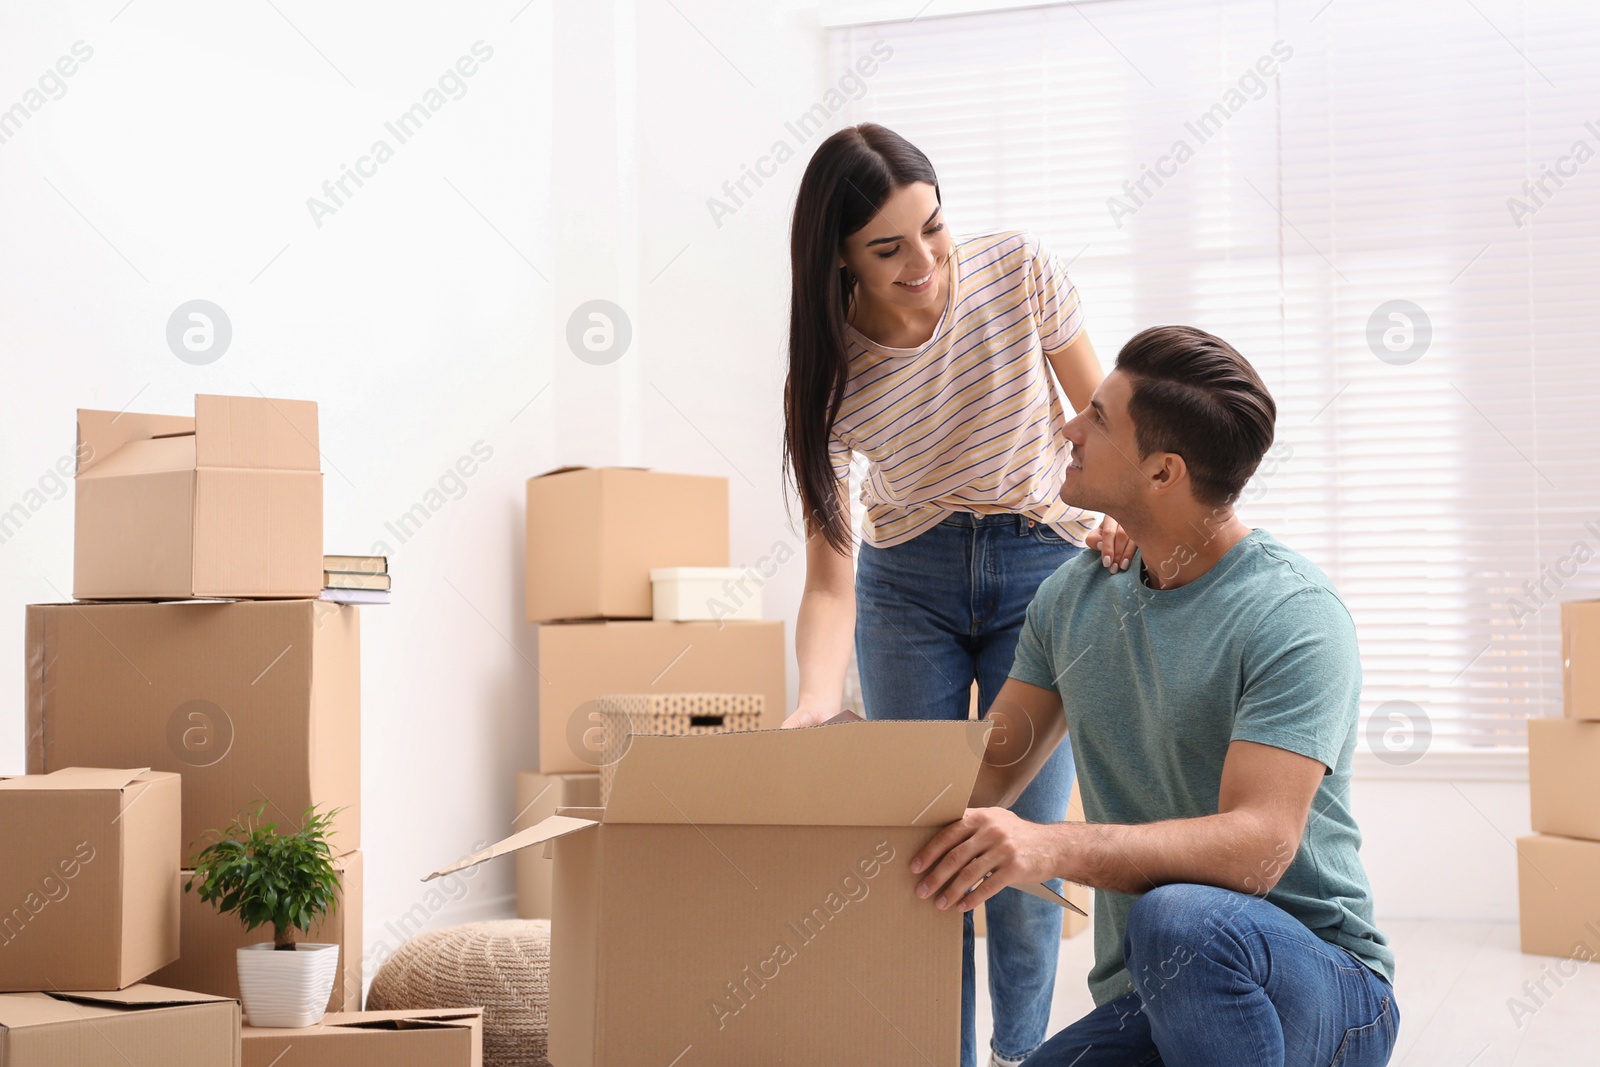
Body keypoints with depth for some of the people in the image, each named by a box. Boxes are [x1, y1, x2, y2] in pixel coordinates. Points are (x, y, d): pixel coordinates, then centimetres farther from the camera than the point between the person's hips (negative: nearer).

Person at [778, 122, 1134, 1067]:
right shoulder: (828, 374, -17)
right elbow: (830, 575, -18)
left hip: (1042, 566, 0)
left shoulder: (1021, 272, -17)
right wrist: (816, 704, -36)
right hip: (908, 580, 1)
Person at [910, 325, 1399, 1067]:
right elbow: (990, 772, 13)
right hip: (1139, 1004, 6)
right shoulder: (1073, 596, 8)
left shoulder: (1294, 616, -15)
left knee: (1179, 918, -38)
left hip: (1315, 984, -5)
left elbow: (1259, 845, -25)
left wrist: (1052, 847, -38)